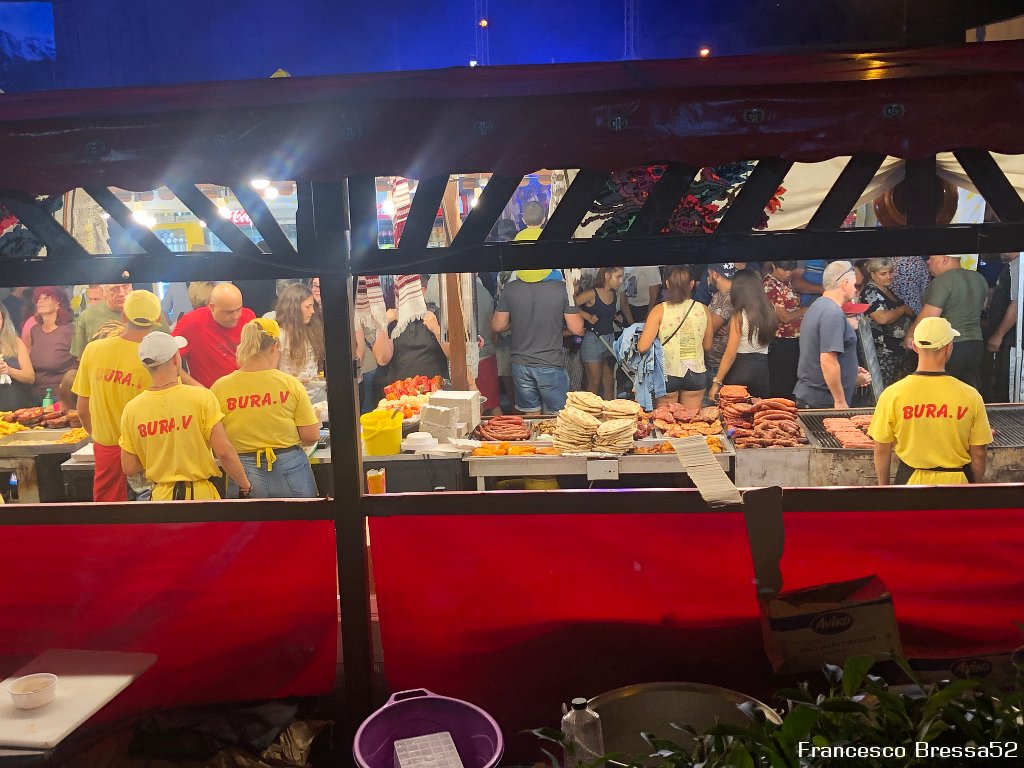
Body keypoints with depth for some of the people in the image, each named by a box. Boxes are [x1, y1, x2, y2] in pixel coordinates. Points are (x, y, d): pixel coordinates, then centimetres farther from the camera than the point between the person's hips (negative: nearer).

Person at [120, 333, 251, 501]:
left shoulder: (132, 409, -3)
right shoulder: (201, 397, -13)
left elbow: (129, 469, 1)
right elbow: (224, 452, -15)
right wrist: (245, 486, -3)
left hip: (160, 495, 3)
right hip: (201, 493, -3)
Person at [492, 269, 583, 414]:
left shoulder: (510, 289, -6)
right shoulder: (562, 288, -13)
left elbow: (497, 326, 0)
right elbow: (576, 329, -8)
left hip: (520, 365, 3)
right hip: (551, 365, -3)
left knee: (531, 415, 15)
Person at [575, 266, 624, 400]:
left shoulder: (614, 294, 5)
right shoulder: (592, 294, -14)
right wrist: (587, 316, -19)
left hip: (610, 340, 6)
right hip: (592, 341, -6)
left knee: (609, 383, 9)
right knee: (594, 384, 0)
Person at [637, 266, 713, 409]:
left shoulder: (660, 310, -11)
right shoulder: (704, 310, -2)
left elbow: (642, 347, -15)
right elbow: (707, 346, 8)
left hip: (668, 372, -2)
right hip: (696, 373, 3)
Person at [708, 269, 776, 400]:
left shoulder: (739, 316, -12)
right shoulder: (768, 311, 4)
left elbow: (730, 354, -14)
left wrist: (716, 383, -9)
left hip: (740, 368, -5)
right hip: (762, 368, 5)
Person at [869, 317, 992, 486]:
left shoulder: (892, 394, -13)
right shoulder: (970, 396, -11)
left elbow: (882, 450, -6)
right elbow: (978, 454, -3)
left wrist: (883, 486, 9)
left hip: (912, 479, -1)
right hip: (956, 480, 1)